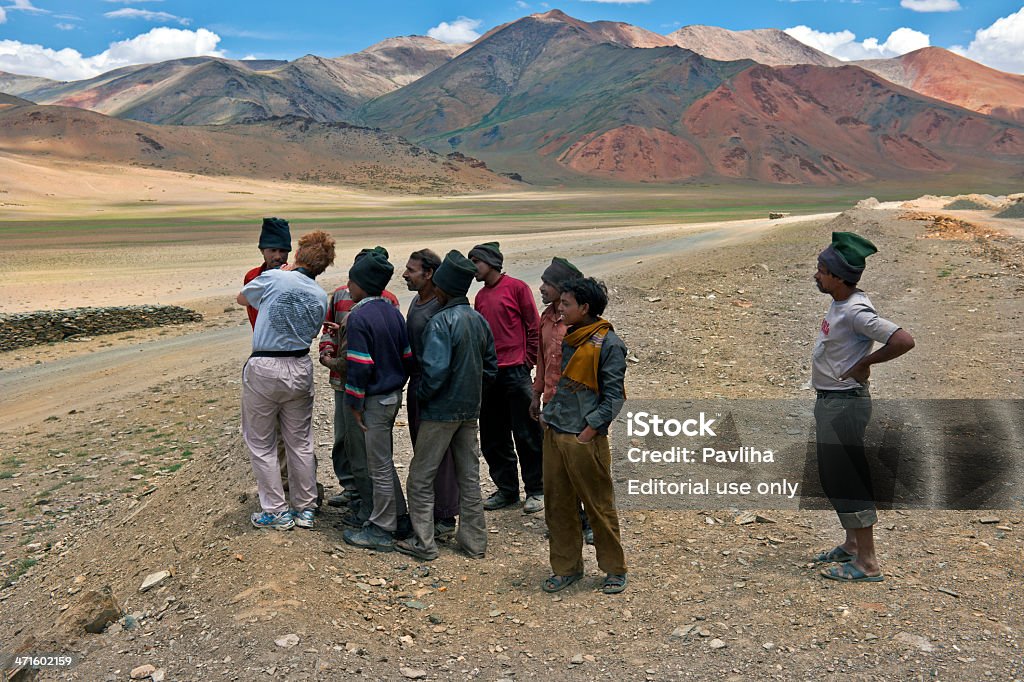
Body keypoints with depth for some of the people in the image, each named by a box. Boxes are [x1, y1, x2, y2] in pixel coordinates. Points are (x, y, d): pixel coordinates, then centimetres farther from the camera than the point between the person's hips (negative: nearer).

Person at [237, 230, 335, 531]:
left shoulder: (273, 278, -10)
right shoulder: (321, 297, 3)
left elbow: (242, 298, 8)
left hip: (264, 369, -4)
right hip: (301, 368, 5)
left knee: (261, 444, 9)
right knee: (301, 443, 15)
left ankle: (276, 512, 14)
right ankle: (305, 509, 23)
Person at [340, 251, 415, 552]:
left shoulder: (359, 317, -18)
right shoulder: (393, 312, 6)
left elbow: (359, 367, -20)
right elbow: (407, 356, 10)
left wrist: (355, 404, -12)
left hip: (374, 400, -8)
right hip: (394, 396, 8)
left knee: (379, 467, 2)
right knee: (384, 461, 21)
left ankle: (381, 531, 13)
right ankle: (397, 516, 32)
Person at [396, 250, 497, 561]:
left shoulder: (441, 322, -19)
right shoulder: (479, 320, 4)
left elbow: (435, 370, -25)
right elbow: (490, 367, 11)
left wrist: (421, 395, -9)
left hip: (440, 411, -7)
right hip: (470, 410, 7)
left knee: (421, 477, 6)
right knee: (469, 476, 14)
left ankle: (424, 543, 11)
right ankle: (474, 540, 23)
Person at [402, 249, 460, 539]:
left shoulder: (441, 308, -18)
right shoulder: (416, 303, 12)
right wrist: (413, 386, 16)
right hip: (416, 385, 10)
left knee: (439, 454, -1)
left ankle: (445, 519, 10)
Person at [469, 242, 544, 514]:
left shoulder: (517, 287, -4)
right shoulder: (481, 296, 15)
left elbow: (534, 327, -5)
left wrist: (528, 362, -8)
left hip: (516, 372, -7)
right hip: (489, 374, 7)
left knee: (526, 435, 0)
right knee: (493, 438, 10)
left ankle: (536, 491, 12)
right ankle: (506, 489, 23)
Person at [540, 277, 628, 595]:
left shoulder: (607, 343, -10)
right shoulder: (567, 339, 13)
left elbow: (614, 396, -12)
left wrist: (589, 429, -16)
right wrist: (548, 416, 12)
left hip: (585, 440, -8)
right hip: (554, 435, 8)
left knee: (599, 507, 4)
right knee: (557, 506, 12)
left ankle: (614, 569, 19)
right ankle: (566, 567, 26)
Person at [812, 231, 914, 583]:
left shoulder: (856, 312, -23)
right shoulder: (839, 303, 5)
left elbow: (904, 341, -31)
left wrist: (865, 362, -20)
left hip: (845, 405, -10)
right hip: (829, 401, 10)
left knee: (849, 480, -4)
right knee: (832, 478, 20)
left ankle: (867, 564, 5)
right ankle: (851, 546, 34)